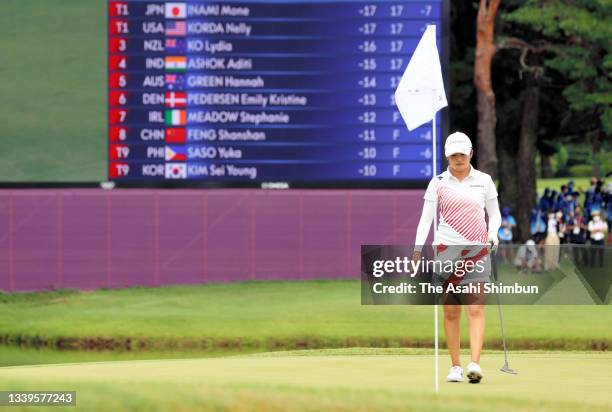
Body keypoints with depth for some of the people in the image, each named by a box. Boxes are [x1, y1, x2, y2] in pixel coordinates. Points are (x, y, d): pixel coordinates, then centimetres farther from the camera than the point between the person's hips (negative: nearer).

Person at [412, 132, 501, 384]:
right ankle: (455, 366, 10)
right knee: (451, 311, 2)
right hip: (446, 249, 0)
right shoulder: (438, 182, 4)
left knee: (475, 308, -11)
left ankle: (475, 364, -21)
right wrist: (418, 249, -6)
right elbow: (426, 218, 3)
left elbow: (495, 213, 14)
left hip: (477, 250, 0)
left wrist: (492, 233, -7)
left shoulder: (484, 181, 6)